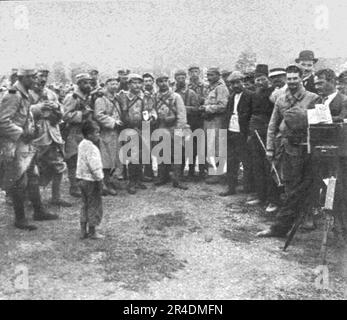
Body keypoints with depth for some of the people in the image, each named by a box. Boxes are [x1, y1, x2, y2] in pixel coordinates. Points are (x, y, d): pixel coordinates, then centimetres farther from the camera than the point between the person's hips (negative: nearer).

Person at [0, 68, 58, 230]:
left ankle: (39, 211, 27)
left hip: (26, 144, 10)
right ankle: (20, 219, 12)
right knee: (19, 183, 0)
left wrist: (31, 129, 10)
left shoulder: (25, 95, 12)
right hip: (14, 145, -10)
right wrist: (22, 132, -19)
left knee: (33, 178, 15)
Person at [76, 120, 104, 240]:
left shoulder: (82, 145, 9)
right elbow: (95, 167, -25)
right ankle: (92, 232, 11)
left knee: (85, 205, 16)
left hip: (82, 179, 9)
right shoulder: (91, 148, -21)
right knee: (94, 205, 3)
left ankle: (84, 231, 23)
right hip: (91, 180, -9)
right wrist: (99, 179, -16)